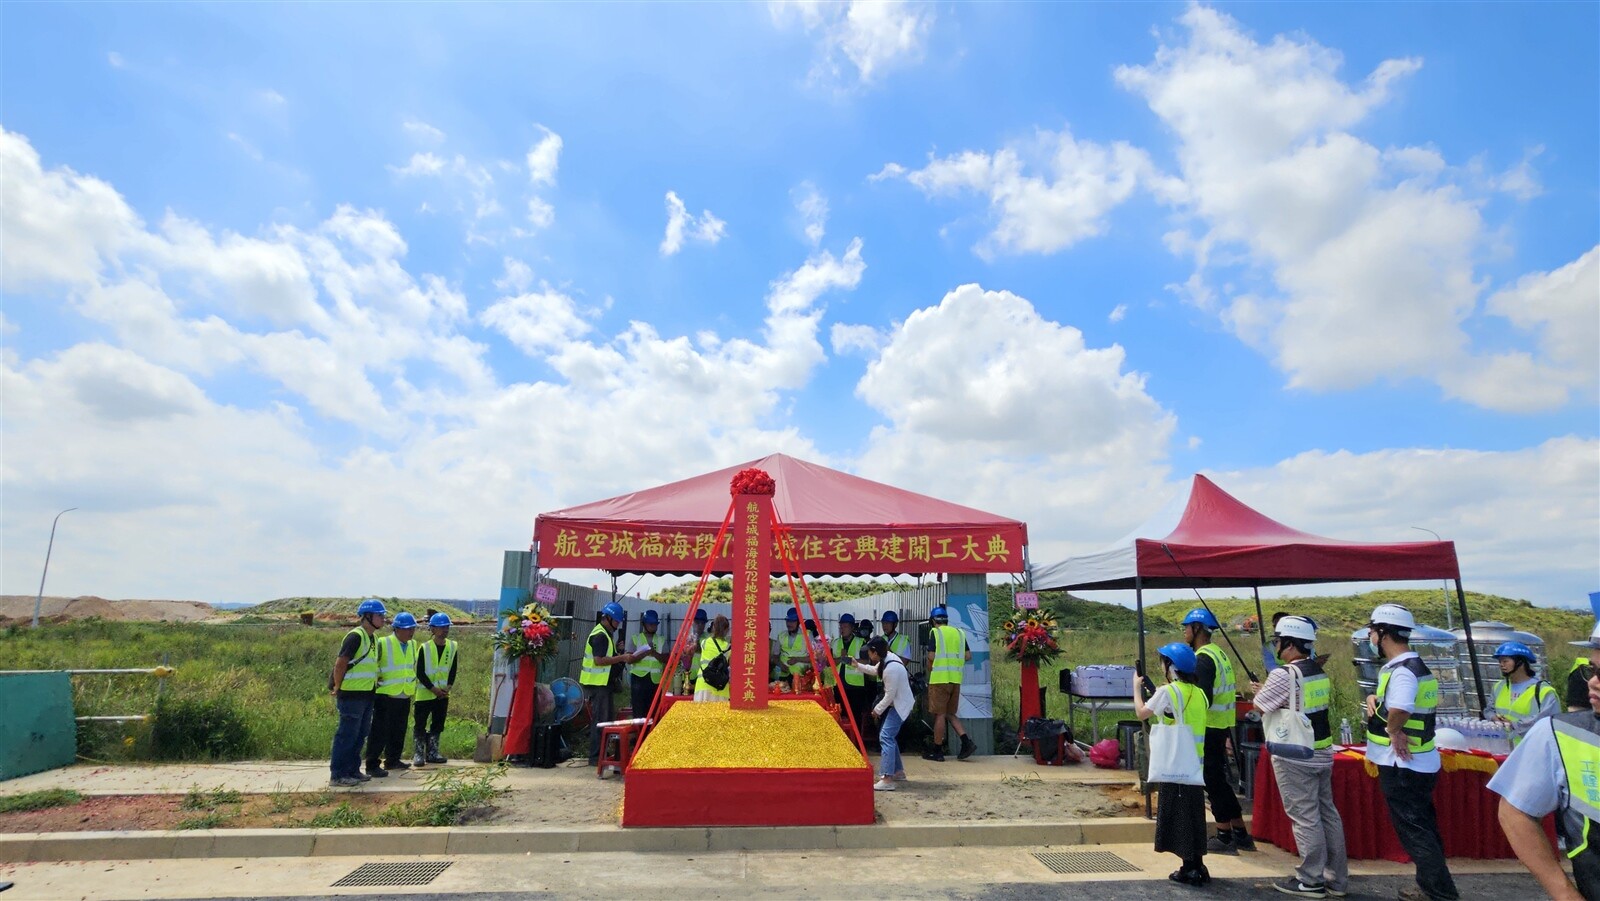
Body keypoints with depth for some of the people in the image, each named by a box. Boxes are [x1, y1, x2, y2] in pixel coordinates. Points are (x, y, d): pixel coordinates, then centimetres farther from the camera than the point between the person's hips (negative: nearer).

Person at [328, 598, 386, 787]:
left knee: (360, 735, 15)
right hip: (351, 695, -9)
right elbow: (340, 664, -17)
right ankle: (337, 775, 7)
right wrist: (338, 688, -10)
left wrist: (374, 681, 13)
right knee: (347, 735, -2)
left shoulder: (373, 638, 13)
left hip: (366, 695, 9)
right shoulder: (355, 636, -17)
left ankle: (353, 771, 25)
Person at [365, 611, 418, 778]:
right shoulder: (383, 643, -12)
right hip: (385, 695, -7)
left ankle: (392, 760, 26)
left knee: (398, 732, 14)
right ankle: (372, 765, 4)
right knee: (379, 731, -3)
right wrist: (377, 678, -11)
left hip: (404, 696, 7)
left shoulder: (413, 645, 10)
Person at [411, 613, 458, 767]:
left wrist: (448, 687, -8)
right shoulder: (424, 648, -8)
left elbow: (453, 670, 5)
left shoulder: (453, 646, 2)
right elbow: (420, 672, -9)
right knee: (420, 725, 0)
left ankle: (432, 753, 19)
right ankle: (418, 754, 9)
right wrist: (433, 688, -14)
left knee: (438, 724, 9)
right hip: (425, 693, -4)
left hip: (443, 693, 4)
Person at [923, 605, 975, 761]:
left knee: (940, 714, 1)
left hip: (939, 678, -6)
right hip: (956, 679, 6)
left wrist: (929, 669, 8)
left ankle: (937, 751, 8)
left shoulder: (935, 632, -5)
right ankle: (966, 742, 2)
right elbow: (968, 656, 10)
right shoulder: (959, 632, 12)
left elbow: (931, 656, -11)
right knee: (950, 714, 17)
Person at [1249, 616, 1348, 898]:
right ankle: (1337, 879, 24)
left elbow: (1259, 707, -11)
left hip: (1295, 757, -8)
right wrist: (1270, 691, 16)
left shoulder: (1283, 675, -20)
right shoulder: (1320, 672, 6)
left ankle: (1311, 881, 10)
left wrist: (1261, 690, 9)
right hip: (1322, 753, 8)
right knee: (1327, 813, 14)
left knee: (1305, 818, 1)